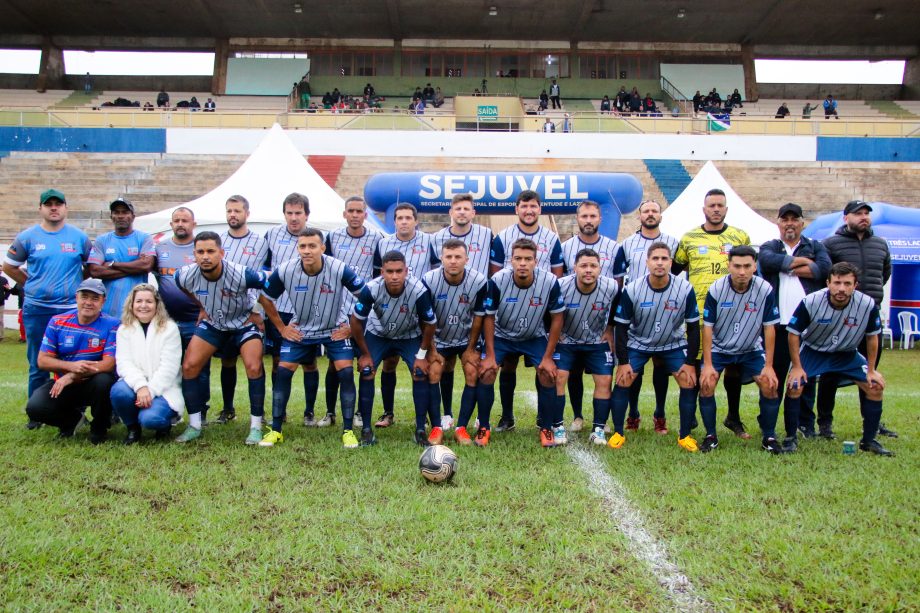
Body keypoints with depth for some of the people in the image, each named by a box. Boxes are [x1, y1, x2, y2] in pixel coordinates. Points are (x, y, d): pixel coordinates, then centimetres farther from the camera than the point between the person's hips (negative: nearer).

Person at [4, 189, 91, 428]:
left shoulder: (79, 237, 5)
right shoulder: (27, 237, 4)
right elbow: (9, 266, 13)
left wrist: (80, 287, 6)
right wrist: (32, 284, 7)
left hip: (71, 309, 0)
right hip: (36, 311, 1)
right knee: (38, 365, 7)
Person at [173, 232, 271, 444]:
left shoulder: (242, 275, -34)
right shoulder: (185, 275, -21)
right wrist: (202, 307, 10)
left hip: (244, 322, -4)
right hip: (212, 324, 4)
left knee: (254, 367, -21)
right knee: (189, 366, -7)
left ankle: (256, 426, -5)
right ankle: (194, 426, 8)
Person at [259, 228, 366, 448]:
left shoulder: (340, 269, -26)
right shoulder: (284, 271, -19)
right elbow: (266, 299, 0)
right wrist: (282, 328, -1)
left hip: (335, 329, -1)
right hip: (299, 329, 2)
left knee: (346, 372, -14)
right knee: (283, 371, -6)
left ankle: (348, 431, -1)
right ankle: (276, 430, 9)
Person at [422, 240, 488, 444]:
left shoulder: (479, 281, -24)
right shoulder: (429, 280, -23)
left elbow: (479, 317, -11)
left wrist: (471, 348, -5)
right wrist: (431, 349, -10)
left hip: (467, 337, 0)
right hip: (439, 337, 0)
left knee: (473, 373, -13)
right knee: (434, 372, -13)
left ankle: (461, 428, -6)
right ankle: (437, 426, -2)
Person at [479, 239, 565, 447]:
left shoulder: (550, 282, -25)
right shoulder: (497, 280, -27)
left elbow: (556, 319, -12)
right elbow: (489, 317, -13)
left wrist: (548, 357, -12)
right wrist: (490, 355, -13)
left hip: (535, 338, 1)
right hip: (501, 336, 0)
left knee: (547, 374, -14)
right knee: (486, 373, -15)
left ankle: (546, 428, 6)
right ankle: (483, 427, 3)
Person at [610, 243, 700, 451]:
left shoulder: (685, 289, -20)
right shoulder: (632, 290, -22)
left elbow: (693, 327, -10)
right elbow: (621, 327, -12)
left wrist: (690, 362, -11)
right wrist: (623, 361, -14)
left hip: (674, 344, 1)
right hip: (638, 343, -1)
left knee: (690, 382, -10)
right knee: (622, 382, -12)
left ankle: (685, 435, 7)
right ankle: (618, 433, 4)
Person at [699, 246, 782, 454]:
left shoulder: (765, 290, -17)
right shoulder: (716, 289, -19)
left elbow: (769, 328, -9)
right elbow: (707, 327, -13)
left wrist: (769, 366, -10)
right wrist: (707, 364, -17)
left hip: (751, 350, 1)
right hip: (719, 348, -1)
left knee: (770, 385, -15)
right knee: (706, 384, -19)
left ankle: (769, 437, 5)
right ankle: (711, 436, 0)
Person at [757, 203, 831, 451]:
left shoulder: (815, 247, 16)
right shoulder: (769, 247, 14)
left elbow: (825, 267, -6)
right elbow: (767, 260, -11)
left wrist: (787, 266, -3)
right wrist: (801, 261, -4)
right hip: (778, 324, -1)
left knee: (806, 378, 3)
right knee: (774, 378, 2)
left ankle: (799, 427, 12)